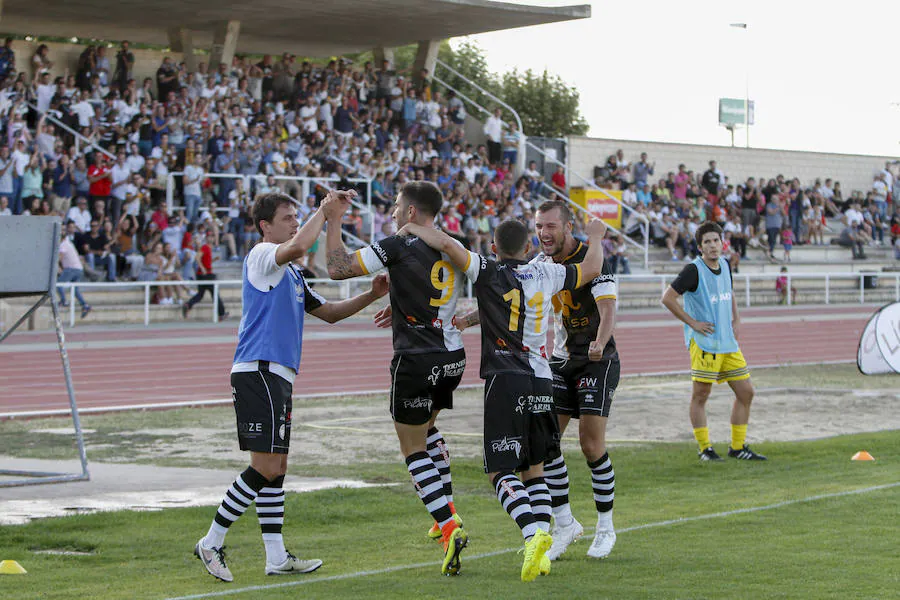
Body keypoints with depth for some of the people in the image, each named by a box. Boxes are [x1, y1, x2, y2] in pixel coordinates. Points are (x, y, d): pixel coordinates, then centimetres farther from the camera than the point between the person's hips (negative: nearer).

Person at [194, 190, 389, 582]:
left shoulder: (290, 274, 24)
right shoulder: (261, 256, -6)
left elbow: (328, 312, 29)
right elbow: (298, 246, -28)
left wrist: (371, 296, 15)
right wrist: (325, 209, -15)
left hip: (277, 377, 10)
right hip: (257, 373, -10)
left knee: (276, 469, 10)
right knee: (266, 467, -13)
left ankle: (276, 557, 14)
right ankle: (212, 542, -7)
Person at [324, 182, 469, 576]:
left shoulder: (398, 246, -14)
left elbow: (338, 268, -11)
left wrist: (334, 220, -2)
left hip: (416, 360, -7)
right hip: (453, 356, 7)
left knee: (414, 448, 4)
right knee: (426, 428, 29)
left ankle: (450, 529, -9)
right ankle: (447, 512, 27)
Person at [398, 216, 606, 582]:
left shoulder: (486, 272, -1)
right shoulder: (546, 273, 10)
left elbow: (446, 244, -14)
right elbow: (591, 268, 23)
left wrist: (413, 228, 4)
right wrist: (595, 237, 42)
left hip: (504, 380, -4)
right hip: (541, 380, 4)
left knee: (502, 472, -6)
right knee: (534, 467, 18)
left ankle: (533, 535, -29)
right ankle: (542, 538, 0)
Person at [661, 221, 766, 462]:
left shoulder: (725, 265, 10)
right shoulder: (694, 270, -12)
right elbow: (668, 298, -14)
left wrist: (736, 319, 15)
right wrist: (693, 323, -13)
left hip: (728, 343, 7)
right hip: (704, 343, -7)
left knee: (746, 392, 7)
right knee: (701, 395, -3)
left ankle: (738, 446, 16)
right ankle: (705, 448, 7)